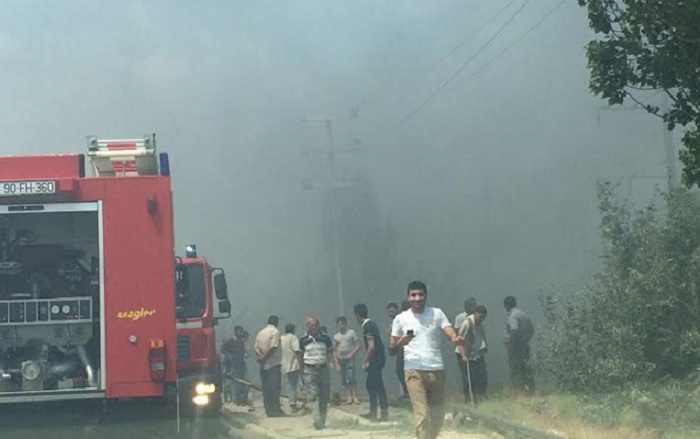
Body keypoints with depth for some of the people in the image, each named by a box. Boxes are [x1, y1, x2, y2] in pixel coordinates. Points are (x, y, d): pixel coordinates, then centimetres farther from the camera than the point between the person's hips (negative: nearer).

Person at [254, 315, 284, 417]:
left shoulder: (260, 332, 13)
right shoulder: (275, 331, -7)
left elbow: (256, 347, 3)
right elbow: (272, 347, -16)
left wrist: (260, 356, -9)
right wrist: (264, 357, -8)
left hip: (263, 365, 6)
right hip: (273, 364, -6)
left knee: (266, 389, 8)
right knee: (275, 388, -5)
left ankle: (269, 411, 10)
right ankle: (275, 411, -8)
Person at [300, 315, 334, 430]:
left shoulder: (325, 338, 4)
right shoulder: (303, 340, 1)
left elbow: (330, 353, 11)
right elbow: (301, 356, 9)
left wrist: (329, 362, -7)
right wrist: (301, 373, 9)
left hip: (323, 369, 2)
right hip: (310, 370, -2)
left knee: (324, 397, 4)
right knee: (314, 396, -13)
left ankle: (322, 421, 15)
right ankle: (317, 421, -19)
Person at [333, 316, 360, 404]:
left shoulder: (351, 333, 2)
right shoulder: (336, 336, 12)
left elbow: (358, 346, 0)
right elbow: (334, 350, 14)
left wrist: (351, 354, -13)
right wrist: (336, 361, 4)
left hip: (349, 358, -4)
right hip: (340, 359, 4)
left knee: (351, 378, -14)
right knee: (344, 380, 0)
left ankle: (355, 397, -14)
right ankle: (349, 397, 3)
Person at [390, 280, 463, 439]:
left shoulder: (437, 313, 7)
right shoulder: (401, 319, 4)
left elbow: (449, 330, -6)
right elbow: (392, 346, 7)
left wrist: (455, 338, -30)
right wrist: (401, 342, -16)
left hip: (437, 369, 3)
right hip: (414, 371, -3)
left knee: (438, 414, 10)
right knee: (421, 413, -14)